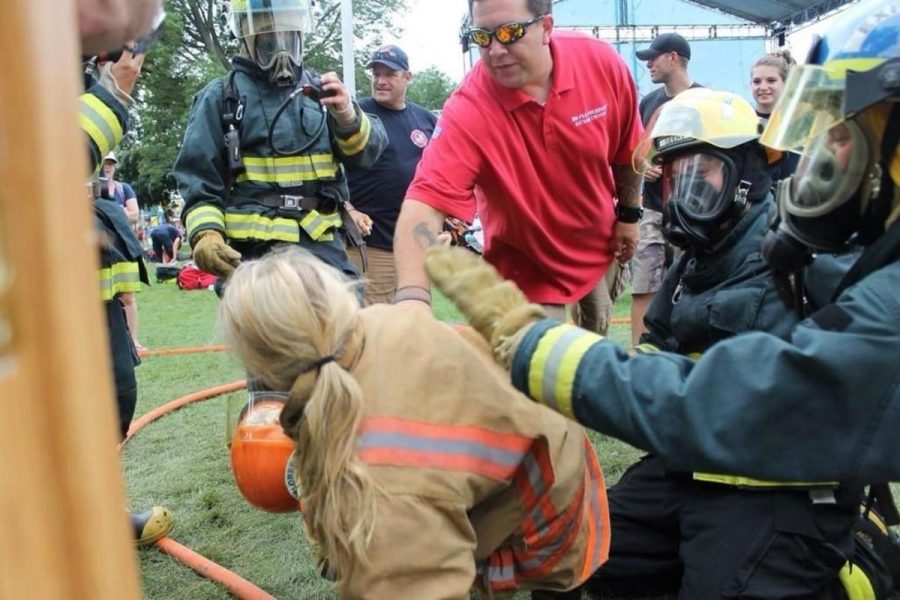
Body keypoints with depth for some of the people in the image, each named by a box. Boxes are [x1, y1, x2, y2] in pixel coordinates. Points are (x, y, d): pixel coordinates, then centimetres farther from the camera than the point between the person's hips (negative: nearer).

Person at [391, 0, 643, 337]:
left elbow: (627, 148, -1)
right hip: (528, 267, -4)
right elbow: (426, 199, -42)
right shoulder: (468, 110, -30)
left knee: (598, 343, 22)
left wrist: (629, 213, 6)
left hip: (602, 245, 4)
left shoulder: (602, 63, -19)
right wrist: (411, 296, -57)